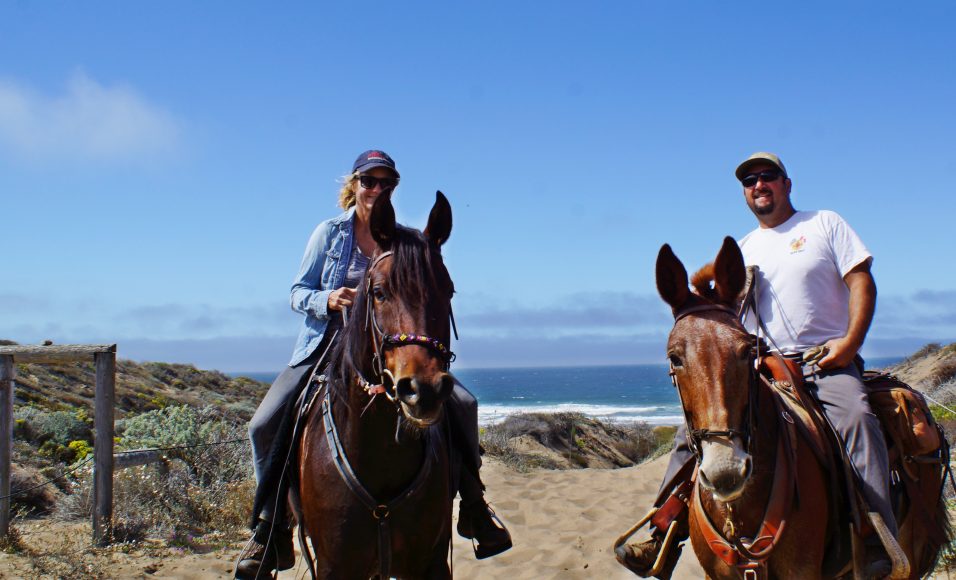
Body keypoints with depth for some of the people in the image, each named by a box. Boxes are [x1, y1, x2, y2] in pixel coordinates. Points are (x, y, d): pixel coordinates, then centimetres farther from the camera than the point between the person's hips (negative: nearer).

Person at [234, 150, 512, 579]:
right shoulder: (329, 233, 3)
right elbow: (298, 292, 3)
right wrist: (327, 300, -18)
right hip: (327, 346, 0)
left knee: (462, 403, -16)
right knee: (266, 423, -19)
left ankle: (473, 504, 5)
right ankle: (272, 525, 1)